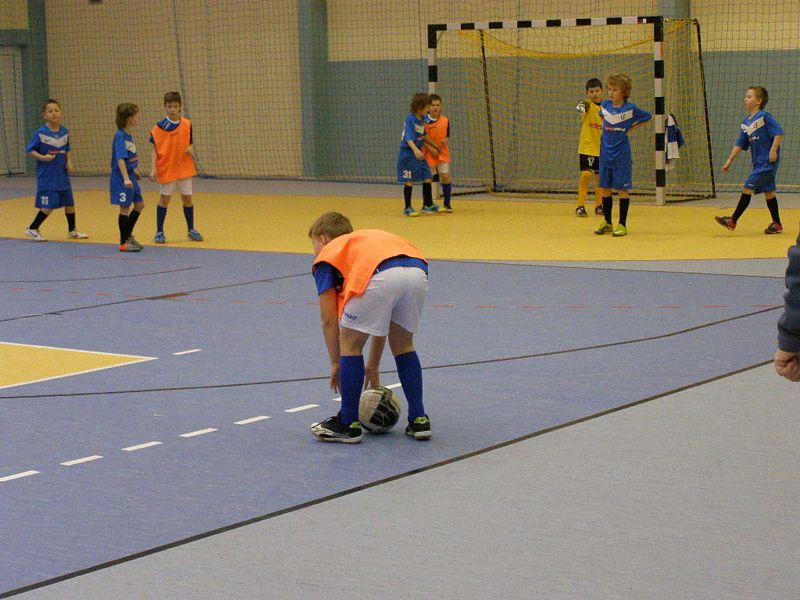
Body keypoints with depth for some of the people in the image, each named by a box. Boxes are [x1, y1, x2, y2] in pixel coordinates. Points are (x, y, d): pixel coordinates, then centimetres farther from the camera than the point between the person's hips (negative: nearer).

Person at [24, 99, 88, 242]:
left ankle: (72, 230, 27)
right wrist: (42, 157, -22)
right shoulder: (40, 133, -12)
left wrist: (69, 162, 2)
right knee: (49, 205, -8)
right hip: (46, 176, -6)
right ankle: (32, 229, 9)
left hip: (62, 175, 6)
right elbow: (29, 150, -8)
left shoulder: (65, 132, 4)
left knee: (69, 202, 10)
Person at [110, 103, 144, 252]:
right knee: (125, 208, -1)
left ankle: (128, 235, 28)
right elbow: (120, 159, -25)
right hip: (121, 178, -9)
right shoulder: (120, 136, -18)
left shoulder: (128, 135, 9)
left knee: (139, 204, 14)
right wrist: (126, 179, -32)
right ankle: (124, 243, 8)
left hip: (130, 176, 9)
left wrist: (135, 172, 31)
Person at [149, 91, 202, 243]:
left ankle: (191, 230, 22)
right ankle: (159, 232, 12)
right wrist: (154, 168, -13)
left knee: (187, 198, 9)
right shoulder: (159, 127, -7)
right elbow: (155, 149, -5)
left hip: (184, 168, 3)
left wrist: (191, 149, -11)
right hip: (166, 169, -3)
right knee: (164, 199, 3)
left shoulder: (187, 124, 1)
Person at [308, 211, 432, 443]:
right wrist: (372, 366, 49)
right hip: (418, 271, 6)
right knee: (403, 344, 27)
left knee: (350, 344, 14)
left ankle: (348, 424, 19)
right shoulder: (367, 241, 42)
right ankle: (418, 421, 27)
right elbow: (381, 322, 43)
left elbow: (328, 319, 17)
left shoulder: (328, 254, 26)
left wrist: (336, 364, 27)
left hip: (382, 276, -6)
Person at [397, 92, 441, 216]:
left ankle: (428, 205, 21)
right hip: (408, 153, -8)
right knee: (409, 181, -1)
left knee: (428, 178, 7)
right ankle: (408, 208, 10)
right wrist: (415, 150, -46)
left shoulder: (422, 119, 6)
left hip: (418, 153, 8)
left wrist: (434, 145, 34)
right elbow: (409, 138, -30)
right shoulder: (410, 119, -19)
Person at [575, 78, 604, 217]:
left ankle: (599, 205, 25)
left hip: (601, 147, 5)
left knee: (599, 176, 12)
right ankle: (580, 206, -8)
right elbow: (582, 106, -34)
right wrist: (581, 106, -57)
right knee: (586, 174, -14)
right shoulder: (587, 104, -9)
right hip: (587, 147, -5)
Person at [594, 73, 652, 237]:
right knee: (605, 188, 8)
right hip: (605, 153, 5)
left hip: (622, 154, -5)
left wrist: (631, 128, -1)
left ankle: (622, 225, 5)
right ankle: (607, 223, 19)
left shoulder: (630, 108, -9)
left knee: (622, 188, -1)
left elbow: (648, 116, 3)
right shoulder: (605, 105, 3)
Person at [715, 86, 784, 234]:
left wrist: (773, 151, -21)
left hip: (768, 161, -8)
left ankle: (733, 221, -8)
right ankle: (777, 224, 18)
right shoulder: (745, 122, 12)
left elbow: (779, 133, -17)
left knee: (748, 188, -10)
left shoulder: (764, 117, -13)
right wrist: (730, 161, 11)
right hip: (759, 163, 8)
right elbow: (740, 144, 16)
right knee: (768, 191, 11)